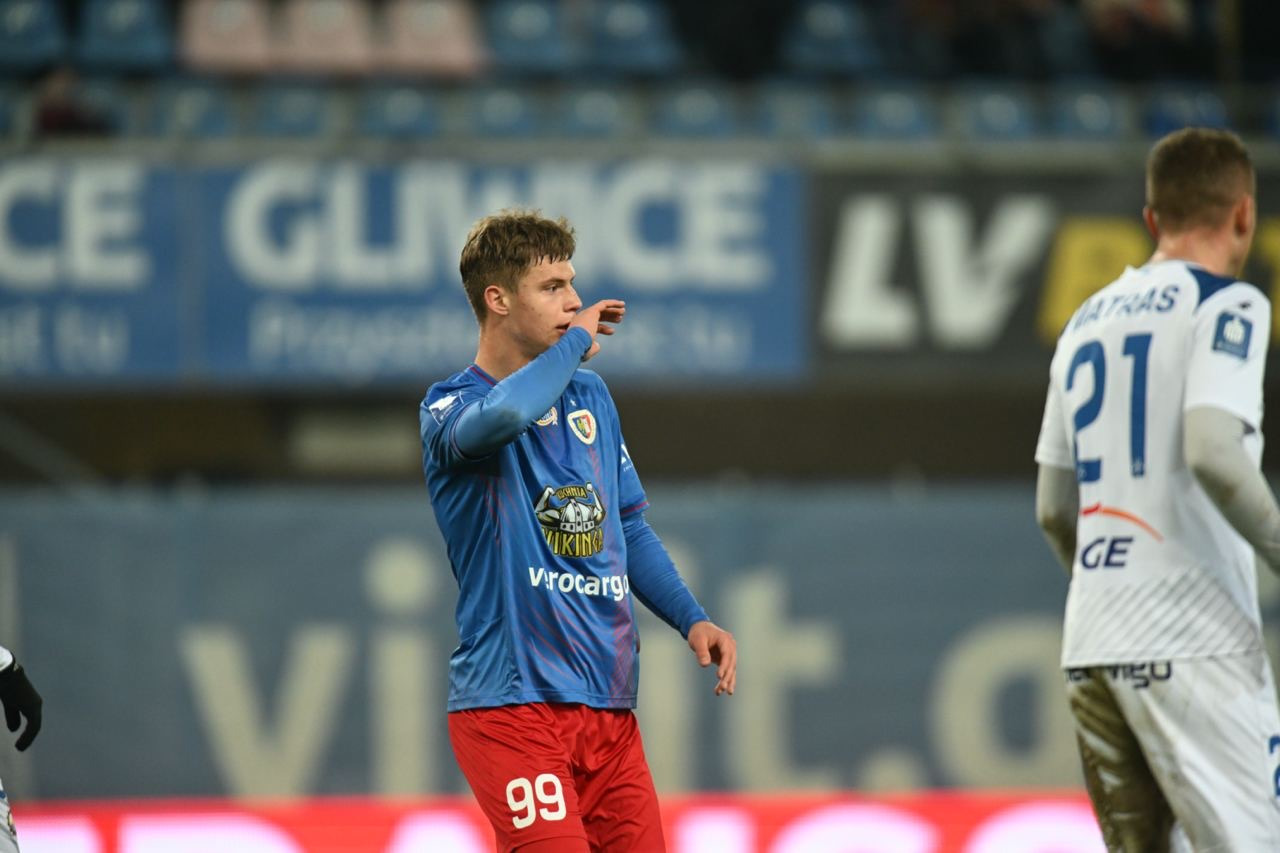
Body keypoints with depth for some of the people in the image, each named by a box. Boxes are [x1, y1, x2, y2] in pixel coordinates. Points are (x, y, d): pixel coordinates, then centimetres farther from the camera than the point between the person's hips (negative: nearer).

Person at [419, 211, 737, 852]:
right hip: (511, 700, -7)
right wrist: (575, 341, -14)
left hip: (609, 703, 7)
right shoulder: (449, 406, -6)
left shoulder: (591, 397, 17)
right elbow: (503, 415, -31)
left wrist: (692, 620, 11)